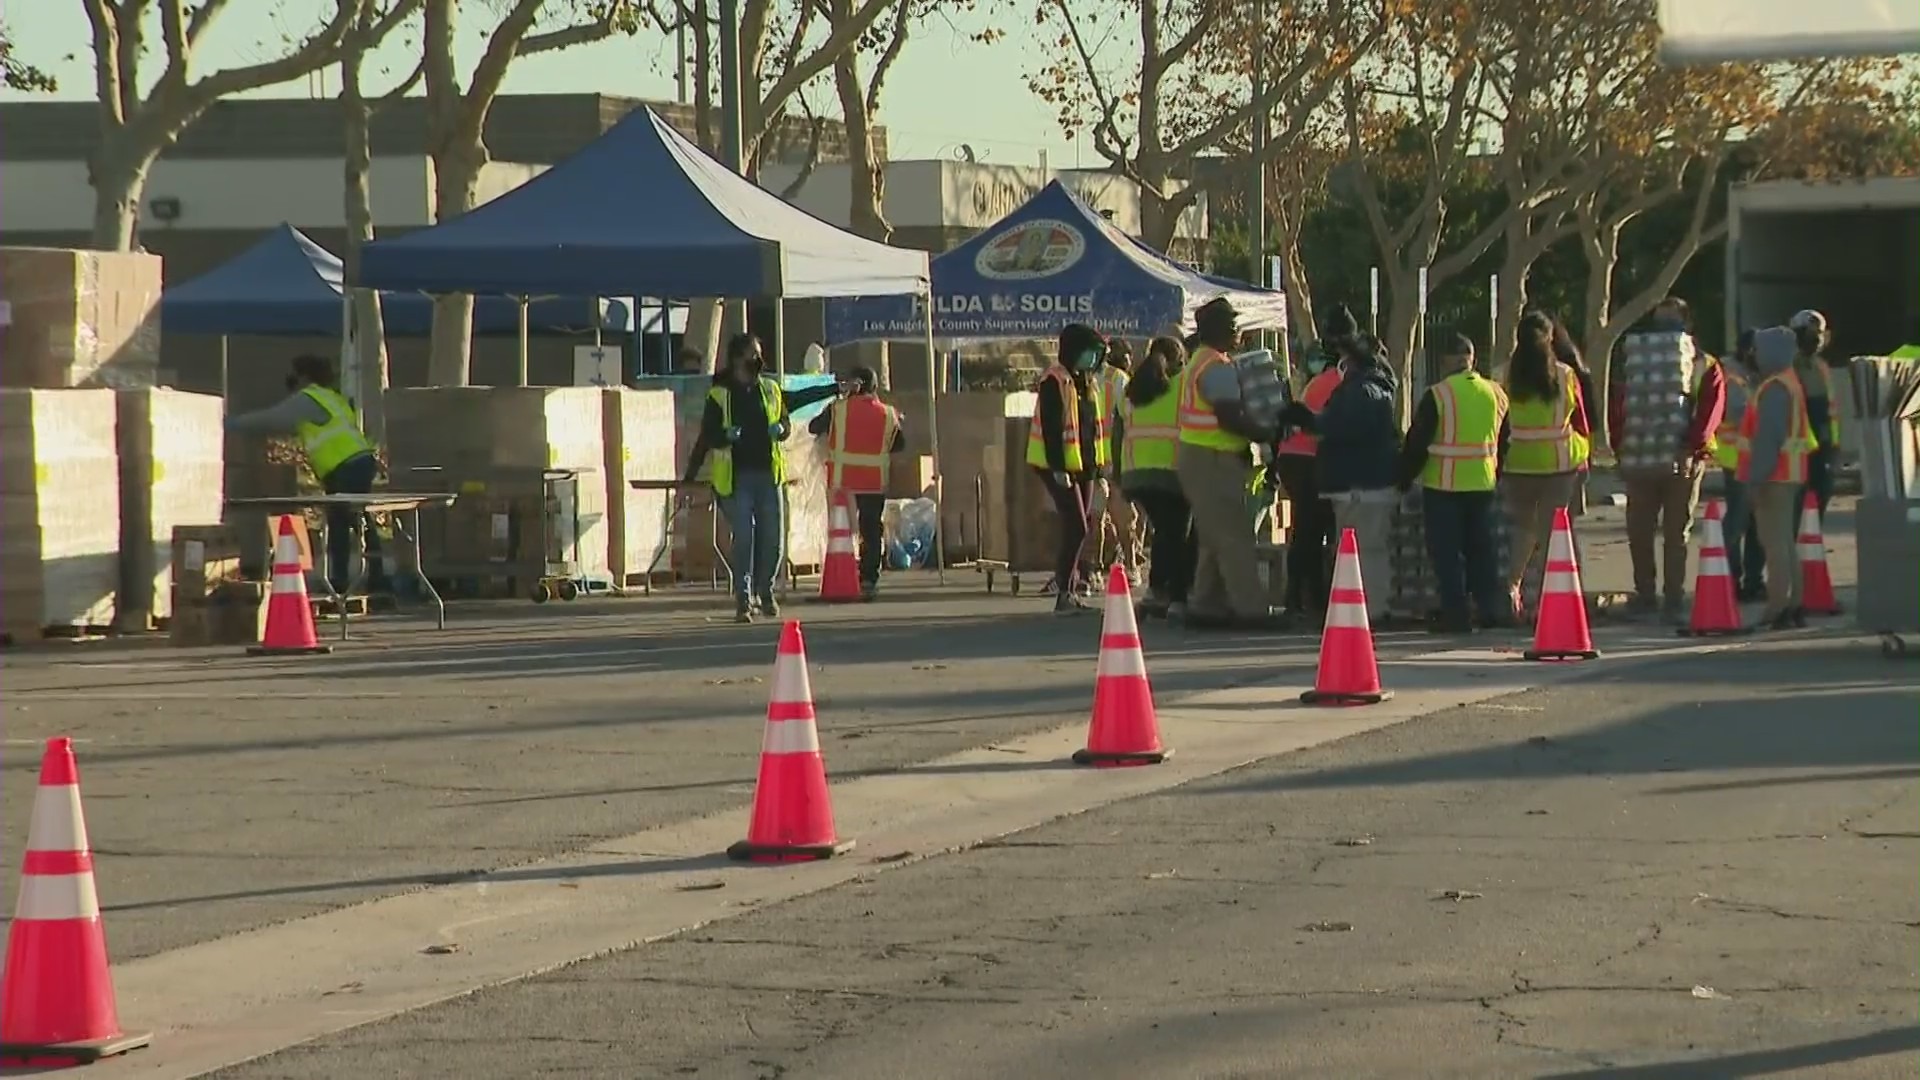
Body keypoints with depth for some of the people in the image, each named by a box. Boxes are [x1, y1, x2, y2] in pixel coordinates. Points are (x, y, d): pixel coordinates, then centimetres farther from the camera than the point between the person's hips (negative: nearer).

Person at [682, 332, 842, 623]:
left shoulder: (770, 390, 11)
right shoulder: (719, 396, -2)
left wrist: (781, 429, 4)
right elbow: (706, 437, -4)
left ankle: (765, 590, 24)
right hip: (736, 477, -4)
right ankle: (743, 601, 1)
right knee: (743, 539, -6)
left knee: (773, 539, 4)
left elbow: (785, 419, 22)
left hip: (768, 474, 4)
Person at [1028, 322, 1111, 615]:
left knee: (1081, 527, 10)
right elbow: (1050, 429, -19)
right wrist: (1058, 468, -23)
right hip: (1060, 467, -9)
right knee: (1076, 527, -14)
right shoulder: (1054, 382, -14)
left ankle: (1067, 585, 18)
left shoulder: (1087, 381, 14)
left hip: (1083, 466, 9)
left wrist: (1098, 464, 16)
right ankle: (1064, 593, -12)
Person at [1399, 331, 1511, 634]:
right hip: (1483, 484, 5)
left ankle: (1455, 615, 0)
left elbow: (1417, 442, -9)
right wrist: (1498, 472, 26)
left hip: (1444, 484, -5)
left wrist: (1405, 478, 3)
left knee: (1447, 552, 2)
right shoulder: (1495, 393, 5)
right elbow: (1505, 439, 15)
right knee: (1481, 549, 15)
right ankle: (1491, 607, 13)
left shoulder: (1437, 395, -12)